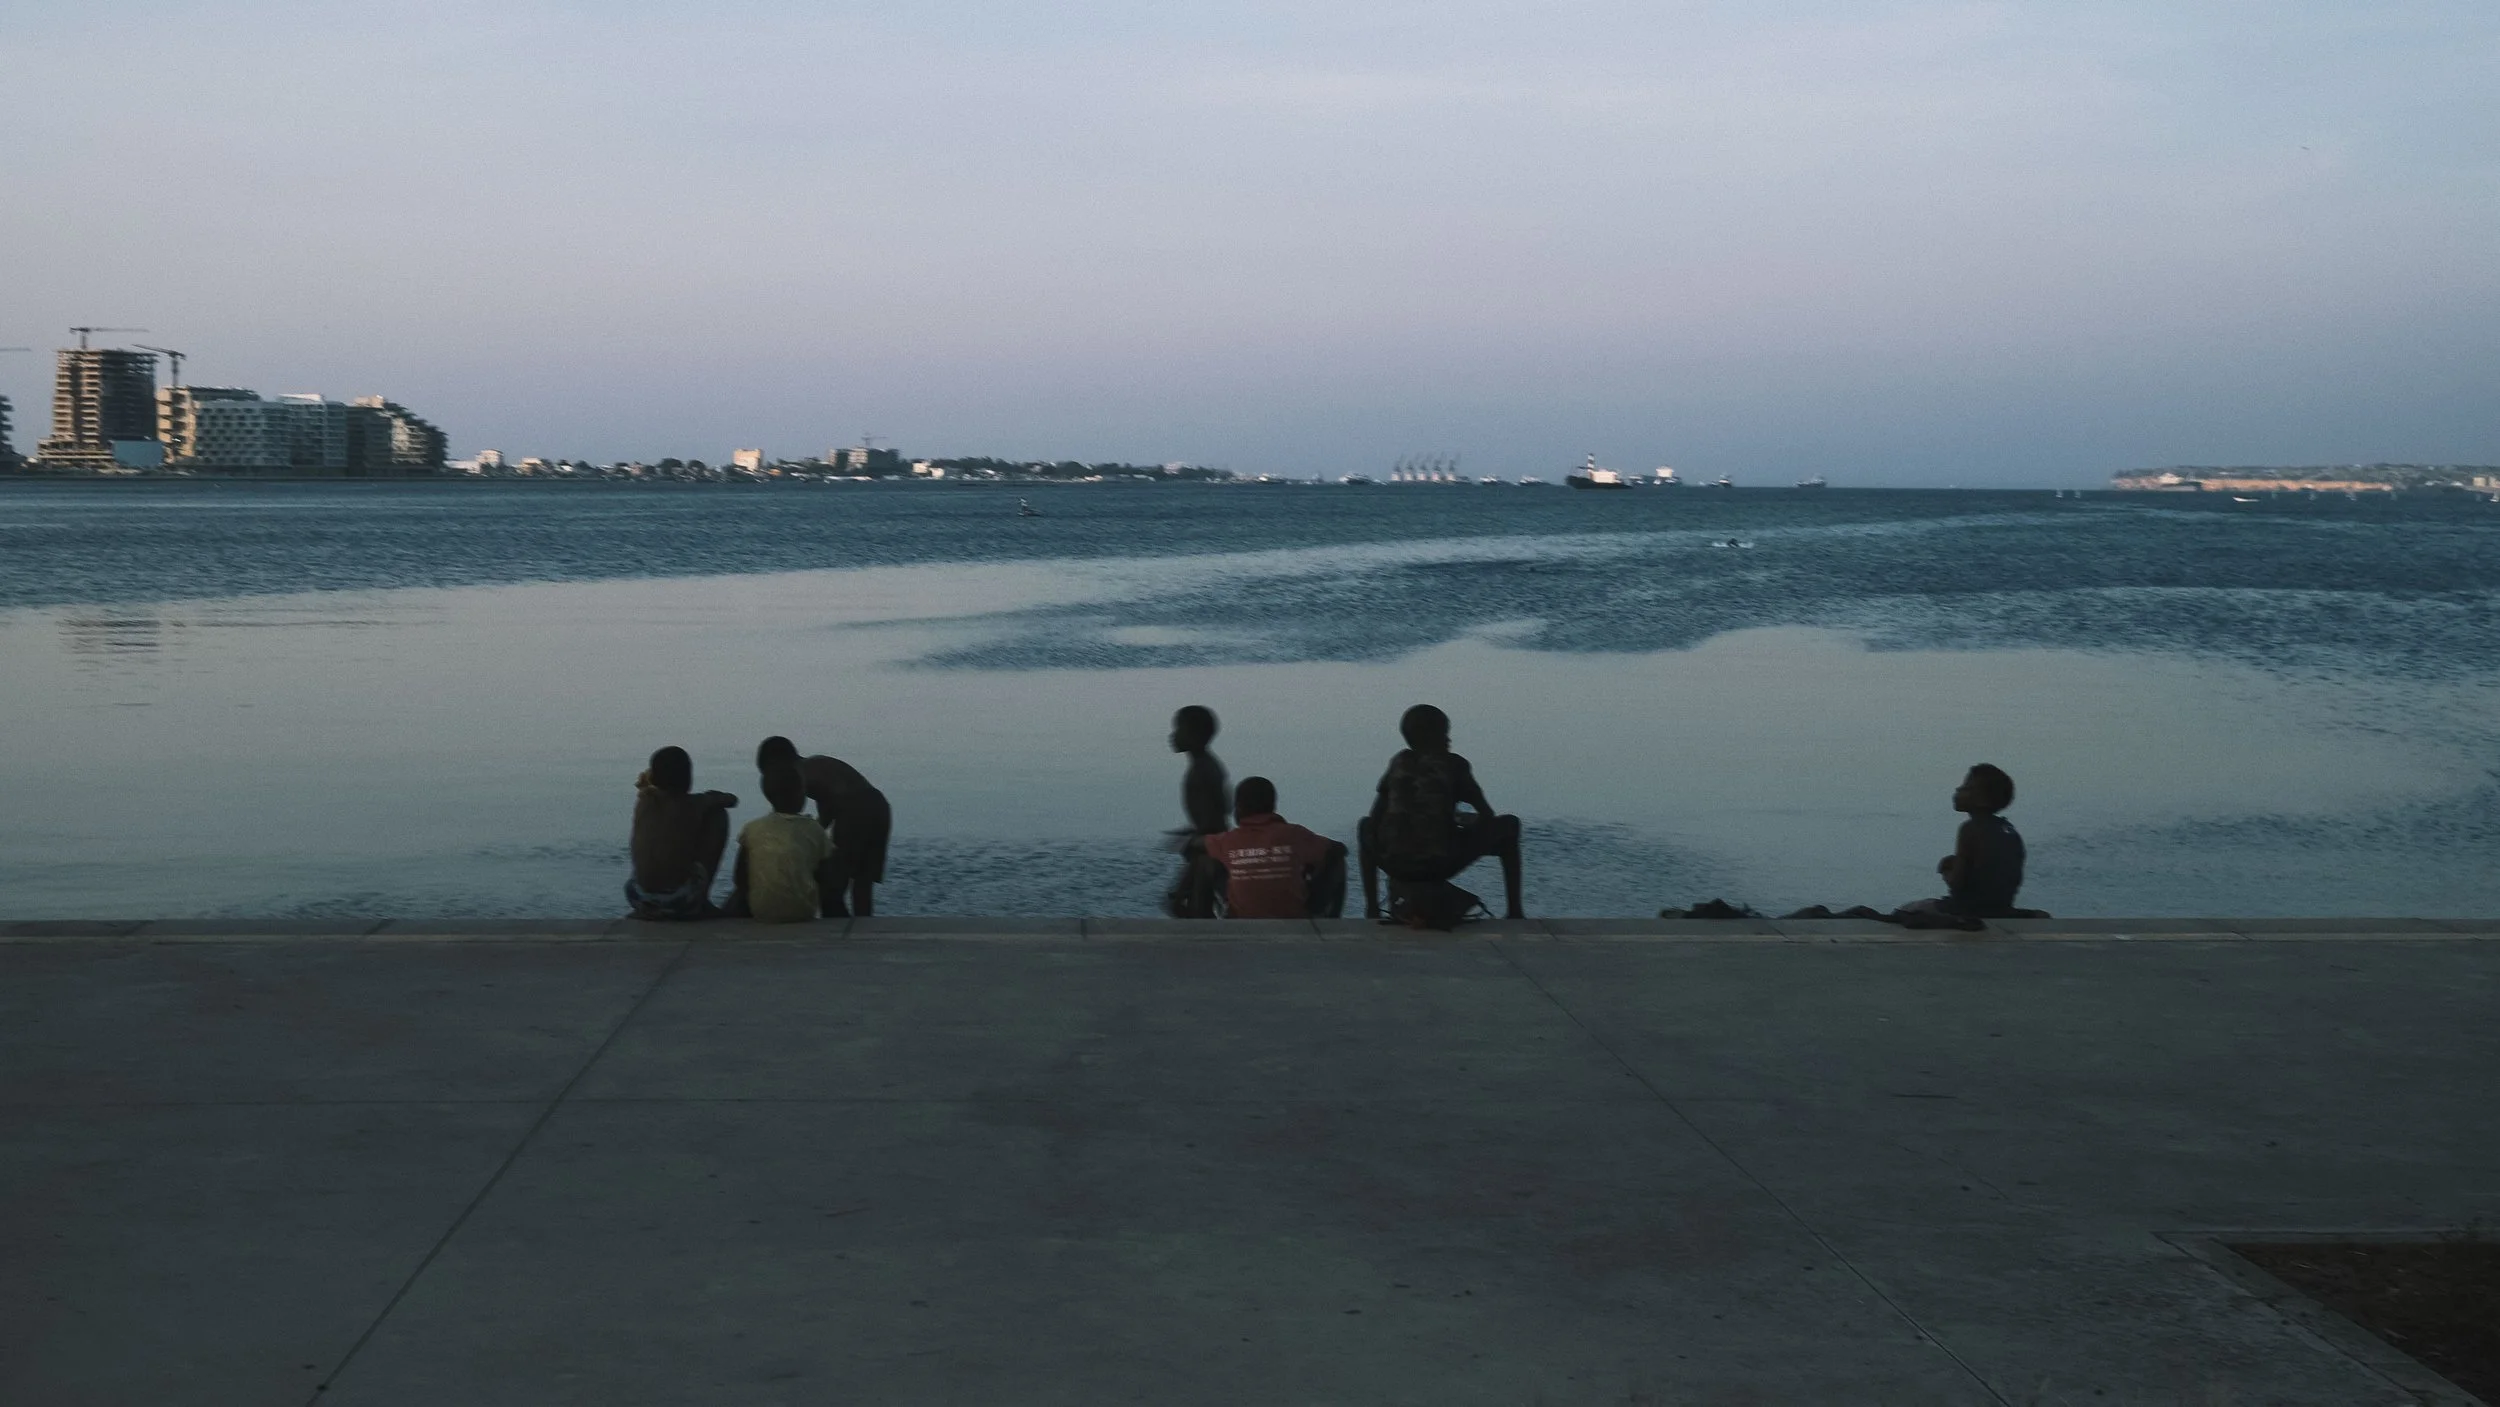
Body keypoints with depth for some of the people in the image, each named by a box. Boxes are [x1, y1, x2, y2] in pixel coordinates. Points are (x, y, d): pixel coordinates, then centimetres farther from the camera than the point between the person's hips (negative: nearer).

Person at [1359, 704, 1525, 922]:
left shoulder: (1398, 763, 14)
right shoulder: (1453, 765, 6)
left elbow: (1376, 817, 15)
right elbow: (1487, 814, 7)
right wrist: (1466, 822, 30)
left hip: (1395, 866, 3)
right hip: (1441, 866, -3)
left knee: (1366, 826, 38)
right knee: (1508, 825, 17)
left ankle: (1372, 908, 30)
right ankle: (1514, 911, 14)